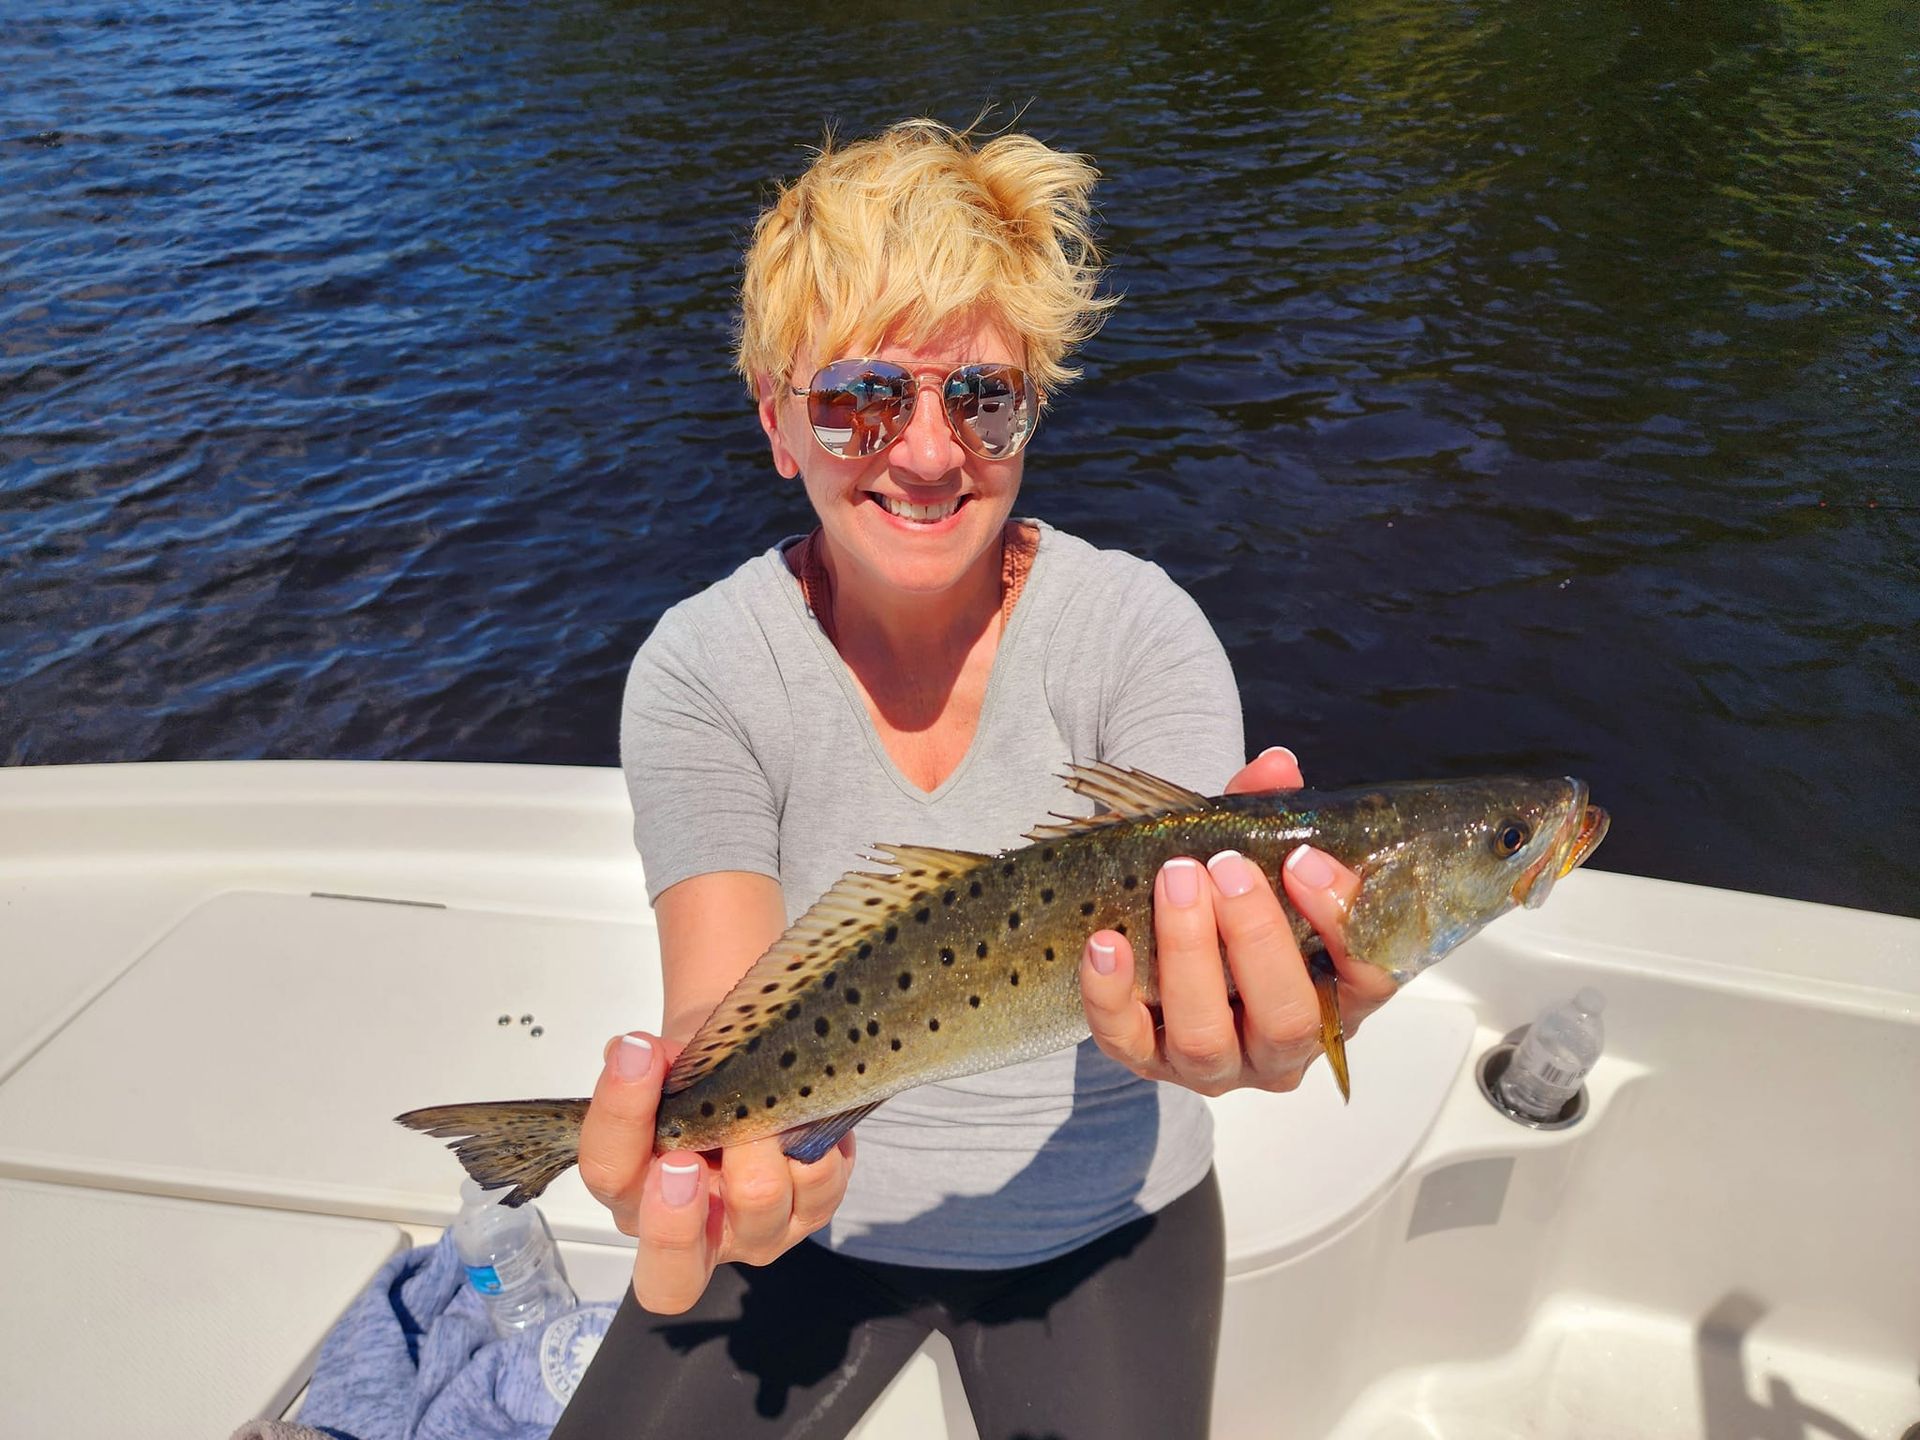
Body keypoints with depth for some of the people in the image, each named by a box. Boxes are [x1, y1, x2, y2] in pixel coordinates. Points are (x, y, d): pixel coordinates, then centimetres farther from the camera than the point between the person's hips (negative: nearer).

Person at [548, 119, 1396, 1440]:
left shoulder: (1140, 631, -16)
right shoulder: (704, 671, -15)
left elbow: (1182, 912, -30)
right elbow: (724, 1004, -24)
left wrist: (1215, 1017, -54)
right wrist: (705, 1130, -47)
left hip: (1102, 1222, 0)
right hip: (818, 1212, 1)